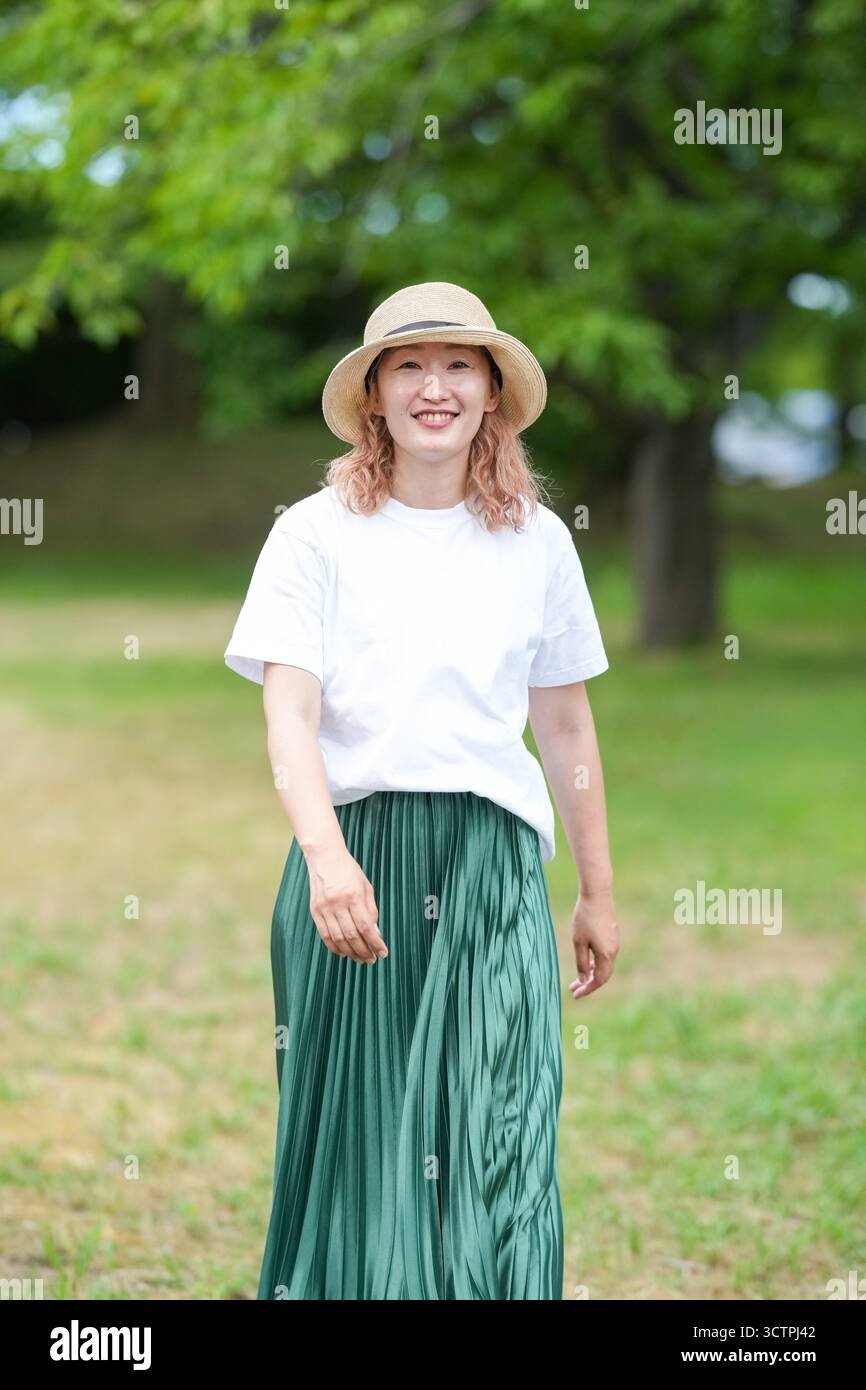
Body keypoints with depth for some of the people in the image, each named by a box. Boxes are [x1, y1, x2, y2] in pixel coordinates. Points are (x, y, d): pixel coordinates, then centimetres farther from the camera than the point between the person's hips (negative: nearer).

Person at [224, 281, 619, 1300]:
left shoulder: (536, 541, 11)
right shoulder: (317, 534, 2)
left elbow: (566, 726, 17)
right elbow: (287, 715, -9)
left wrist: (597, 893, 19)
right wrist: (326, 855, -26)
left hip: (495, 869, 1)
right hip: (354, 859, -1)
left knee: (504, 1147, -7)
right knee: (357, 1137, 3)